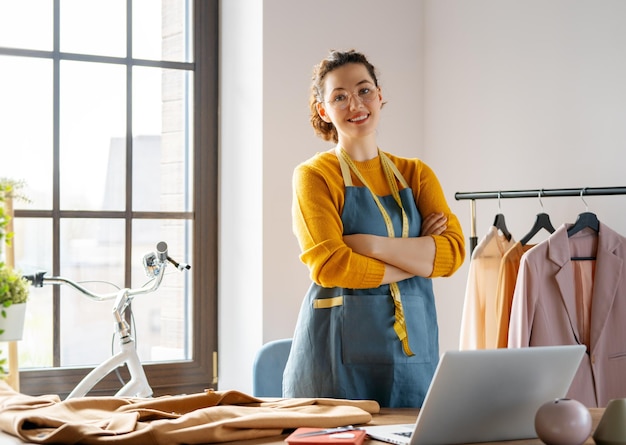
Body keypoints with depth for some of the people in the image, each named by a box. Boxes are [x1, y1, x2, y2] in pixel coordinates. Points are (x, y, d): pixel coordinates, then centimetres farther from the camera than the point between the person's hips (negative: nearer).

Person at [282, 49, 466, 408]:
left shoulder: (416, 175, 11)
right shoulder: (315, 176, -1)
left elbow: (454, 252, -3)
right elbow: (330, 267, -14)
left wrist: (371, 244, -14)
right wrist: (421, 257, -7)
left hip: (414, 348, 4)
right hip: (341, 353, -3)